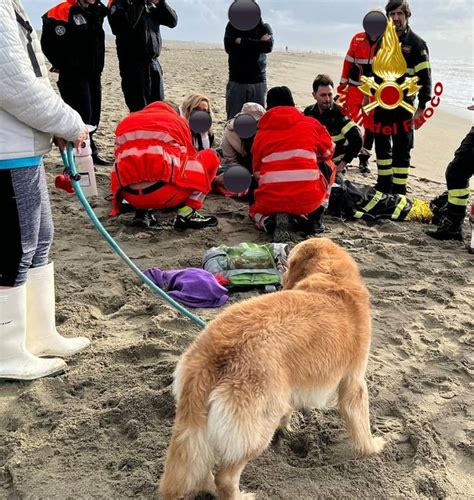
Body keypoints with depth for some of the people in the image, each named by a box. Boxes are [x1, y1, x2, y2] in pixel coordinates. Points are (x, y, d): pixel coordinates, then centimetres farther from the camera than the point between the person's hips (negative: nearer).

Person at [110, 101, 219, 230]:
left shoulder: (125, 122, 23)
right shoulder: (177, 121, 15)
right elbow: (189, 155, 25)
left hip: (131, 198, 5)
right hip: (164, 193, -5)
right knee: (209, 157, 17)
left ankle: (142, 210, 13)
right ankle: (186, 214, 3)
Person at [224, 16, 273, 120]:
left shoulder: (264, 27, 9)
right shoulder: (232, 25, 9)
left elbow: (268, 46, -11)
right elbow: (228, 46, -9)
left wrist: (241, 41, -11)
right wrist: (258, 43, -9)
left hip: (258, 81, 0)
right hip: (236, 81, 0)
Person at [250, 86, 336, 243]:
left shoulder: (261, 133, 10)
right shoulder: (311, 124, 9)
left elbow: (257, 173, 13)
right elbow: (329, 152, 25)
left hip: (271, 201, 0)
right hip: (309, 199, 0)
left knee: (255, 208, 36)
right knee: (328, 166, 29)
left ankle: (272, 221, 0)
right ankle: (314, 219, 19)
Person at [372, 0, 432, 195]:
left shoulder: (417, 44, -6)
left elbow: (425, 77, -10)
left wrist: (422, 106, -17)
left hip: (403, 106, -5)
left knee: (402, 149, -1)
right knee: (382, 145, 12)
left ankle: (399, 191, 5)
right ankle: (384, 185, 25)